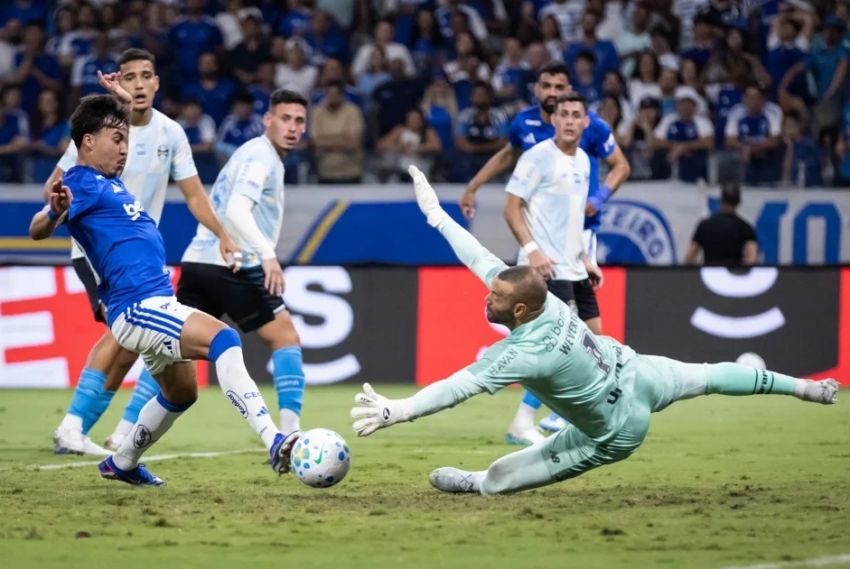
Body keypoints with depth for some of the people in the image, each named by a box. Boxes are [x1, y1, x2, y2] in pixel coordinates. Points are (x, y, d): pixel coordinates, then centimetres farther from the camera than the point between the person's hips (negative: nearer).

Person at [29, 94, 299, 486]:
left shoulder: (109, 181, 18)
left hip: (158, 303, 11)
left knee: (181, 393, 27)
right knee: (224, 340, -28)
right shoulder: (81, 183, -10)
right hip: (137, 308, -11)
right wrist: (56, 212, -50)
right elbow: (37, 230, -29)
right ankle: (274, 443, -39)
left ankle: (122, 464, 45)